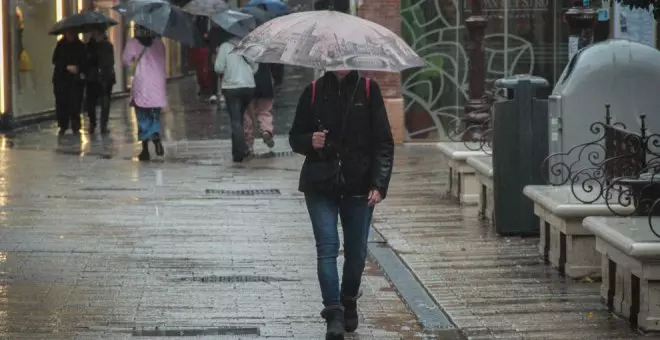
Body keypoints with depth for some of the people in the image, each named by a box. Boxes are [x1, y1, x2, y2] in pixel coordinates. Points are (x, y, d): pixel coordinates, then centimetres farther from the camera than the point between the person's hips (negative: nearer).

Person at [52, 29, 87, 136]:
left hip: (76, 79, 0)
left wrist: (79, 69, -13)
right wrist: (67, 67, -14)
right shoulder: (60, 45, 4)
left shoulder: (81, 46, 4)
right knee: (61, 103, -2)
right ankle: (63, 126, 9)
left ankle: (75, 127, 3)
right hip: (61, 78, 0)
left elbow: (85, 62, 5)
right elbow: (55, 60, -1)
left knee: (76, 103, -5)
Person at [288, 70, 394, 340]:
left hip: (358, 186, 0)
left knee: (356, 251, 7)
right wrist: (310, 141, -14)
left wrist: (379, 185, -12)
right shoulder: (314, 92, 3)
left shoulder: (368, 90, -1)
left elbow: (384, 142, -2)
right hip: (321, 185, 0)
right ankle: (334, 313, -14)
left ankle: (349, 303, 31)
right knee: (327, 247, -12)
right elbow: (295, 137, 10)